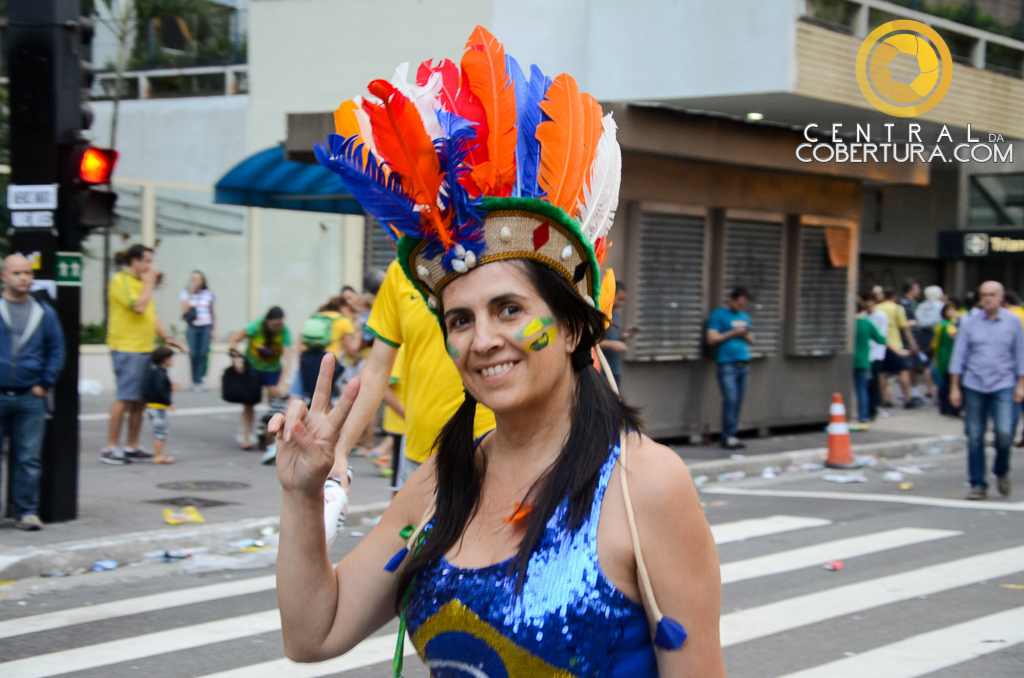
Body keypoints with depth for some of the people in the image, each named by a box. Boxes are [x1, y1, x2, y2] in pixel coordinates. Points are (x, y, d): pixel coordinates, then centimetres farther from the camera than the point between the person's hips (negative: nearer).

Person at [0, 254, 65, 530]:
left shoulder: (45, 313, 8)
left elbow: (56, 351, 11)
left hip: (30, 397, 2)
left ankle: (27, 511, 10)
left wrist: (44, 384, 2)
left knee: (29, 458, 3)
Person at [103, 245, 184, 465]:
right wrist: (150, 282, -10)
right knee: (125, 398, -10)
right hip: (127, 349, -9)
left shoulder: (142, 283, 20)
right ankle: (111, 448, -6)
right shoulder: (120, 281, -8)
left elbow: (151, 313, 25)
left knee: (140, 400, 9)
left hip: (144, 349, 9)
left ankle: (132, 447, 14)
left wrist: (165, 337, 15)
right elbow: (138, 307, -20)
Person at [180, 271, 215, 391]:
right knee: (194, 354, -7)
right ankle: (195, 379, 4)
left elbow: (213, 313, 14)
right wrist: (190, 293, -6)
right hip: (193, 327, 0)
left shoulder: (208, 294, 8)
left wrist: (213, 330, 11)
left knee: (203, 353, -9)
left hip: (206, 327, 0)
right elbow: (185, 310, -7)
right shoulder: (186, 293, 7)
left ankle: (198, 379, -3)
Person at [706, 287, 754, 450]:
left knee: (738, 403, 3)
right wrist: (733, 333, -9)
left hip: (743, 363, 6)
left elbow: (751, 339, 24)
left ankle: (732, 436, 6)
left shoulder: (745, 316, 22)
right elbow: (712, 339, -7)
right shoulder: (718, 314, 1)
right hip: (727, 363, -6)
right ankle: (728, 437, -10)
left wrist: (746, 336, 2)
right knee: (730, 400, -13)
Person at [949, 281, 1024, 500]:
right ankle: (978, 484, 11)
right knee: (974, 437, 1)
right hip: (973, 385, 1)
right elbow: (958, 356, 6)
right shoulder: (969, 323, 4)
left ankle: (1001, 472, 14)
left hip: (1003, 385, -1)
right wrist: (954, 388, 2)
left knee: (1004, 433, -14)